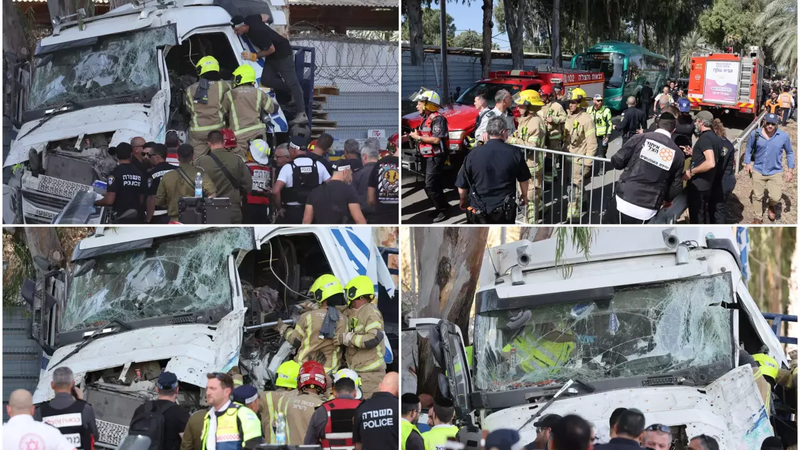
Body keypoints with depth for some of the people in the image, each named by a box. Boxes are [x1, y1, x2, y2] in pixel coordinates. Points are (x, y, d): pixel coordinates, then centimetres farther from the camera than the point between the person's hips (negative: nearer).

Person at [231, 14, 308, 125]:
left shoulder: (257, 33, -33)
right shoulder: (249, 19, -8)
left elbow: (271, 49, -23)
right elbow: (265, 17, 11)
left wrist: (254, 56, -19)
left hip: (283, 54, -9)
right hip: (272, 57, 9)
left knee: (291, 82, -10)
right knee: (266, 80, -4)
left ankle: (302, 115, -14)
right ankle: (294, 92, 8)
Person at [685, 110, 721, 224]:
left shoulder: (704, 138, -18)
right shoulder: (715, 138, 11)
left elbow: (710, 163, -29)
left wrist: (691, 171, -20)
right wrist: (693, 152, 23)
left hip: (697, 185, -10)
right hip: (707, 185, 10)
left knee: (696, 219, -3)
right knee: (704, 216, 18)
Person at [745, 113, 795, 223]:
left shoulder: (784, 136, -8)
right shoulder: (755, 134, -8)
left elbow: (790, 153, 4)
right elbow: (748, 149, 9)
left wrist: (790, 170, 1)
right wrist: (747, 163, 1)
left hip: (775, 172, -1)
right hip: (758, 171, 1)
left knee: (775, 198, -11)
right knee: (757, 196, 11)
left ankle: (772, 206, 26)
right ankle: (758, 217, 34)